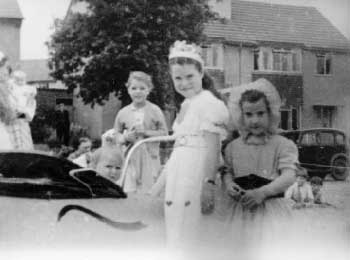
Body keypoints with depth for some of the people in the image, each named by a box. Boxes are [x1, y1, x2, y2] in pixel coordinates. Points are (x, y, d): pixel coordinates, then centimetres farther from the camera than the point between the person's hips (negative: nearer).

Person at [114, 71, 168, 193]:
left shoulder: (155, 111, -1)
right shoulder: (123, 113, 5)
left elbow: (164, 133, -1)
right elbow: (117, 134, 12)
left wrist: (146, 132, -14)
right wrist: (125, 138, -9)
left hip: (149, 158, -1)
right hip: (131, 158, 2)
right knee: (129, 192, -3)